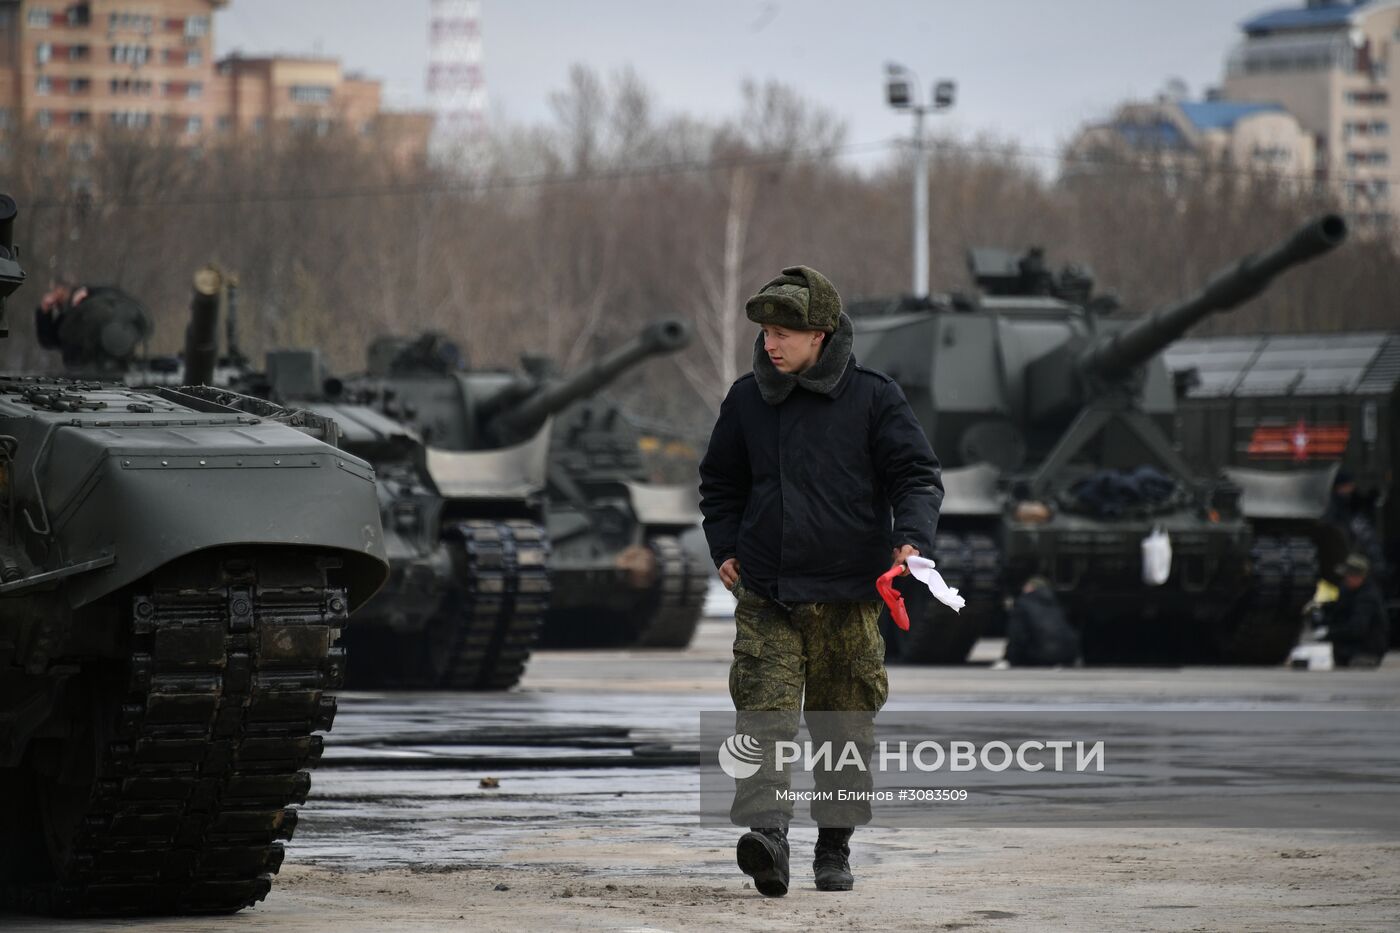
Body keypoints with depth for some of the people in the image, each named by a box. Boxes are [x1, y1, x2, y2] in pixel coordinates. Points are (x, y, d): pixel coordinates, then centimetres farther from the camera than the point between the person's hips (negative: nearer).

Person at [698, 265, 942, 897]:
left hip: (848, 596, -1)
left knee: (843, 725, 8)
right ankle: (766, 833, -29)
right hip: (766, 594, 1)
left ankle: (835, 845, 21)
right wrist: (724, 548, 9)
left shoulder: (872, 397, -1)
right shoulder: (747, 400, 9)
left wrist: (911, 538, -19)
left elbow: (918, 475, -2)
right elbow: (720, 483, 23)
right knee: (764, 711, -16)